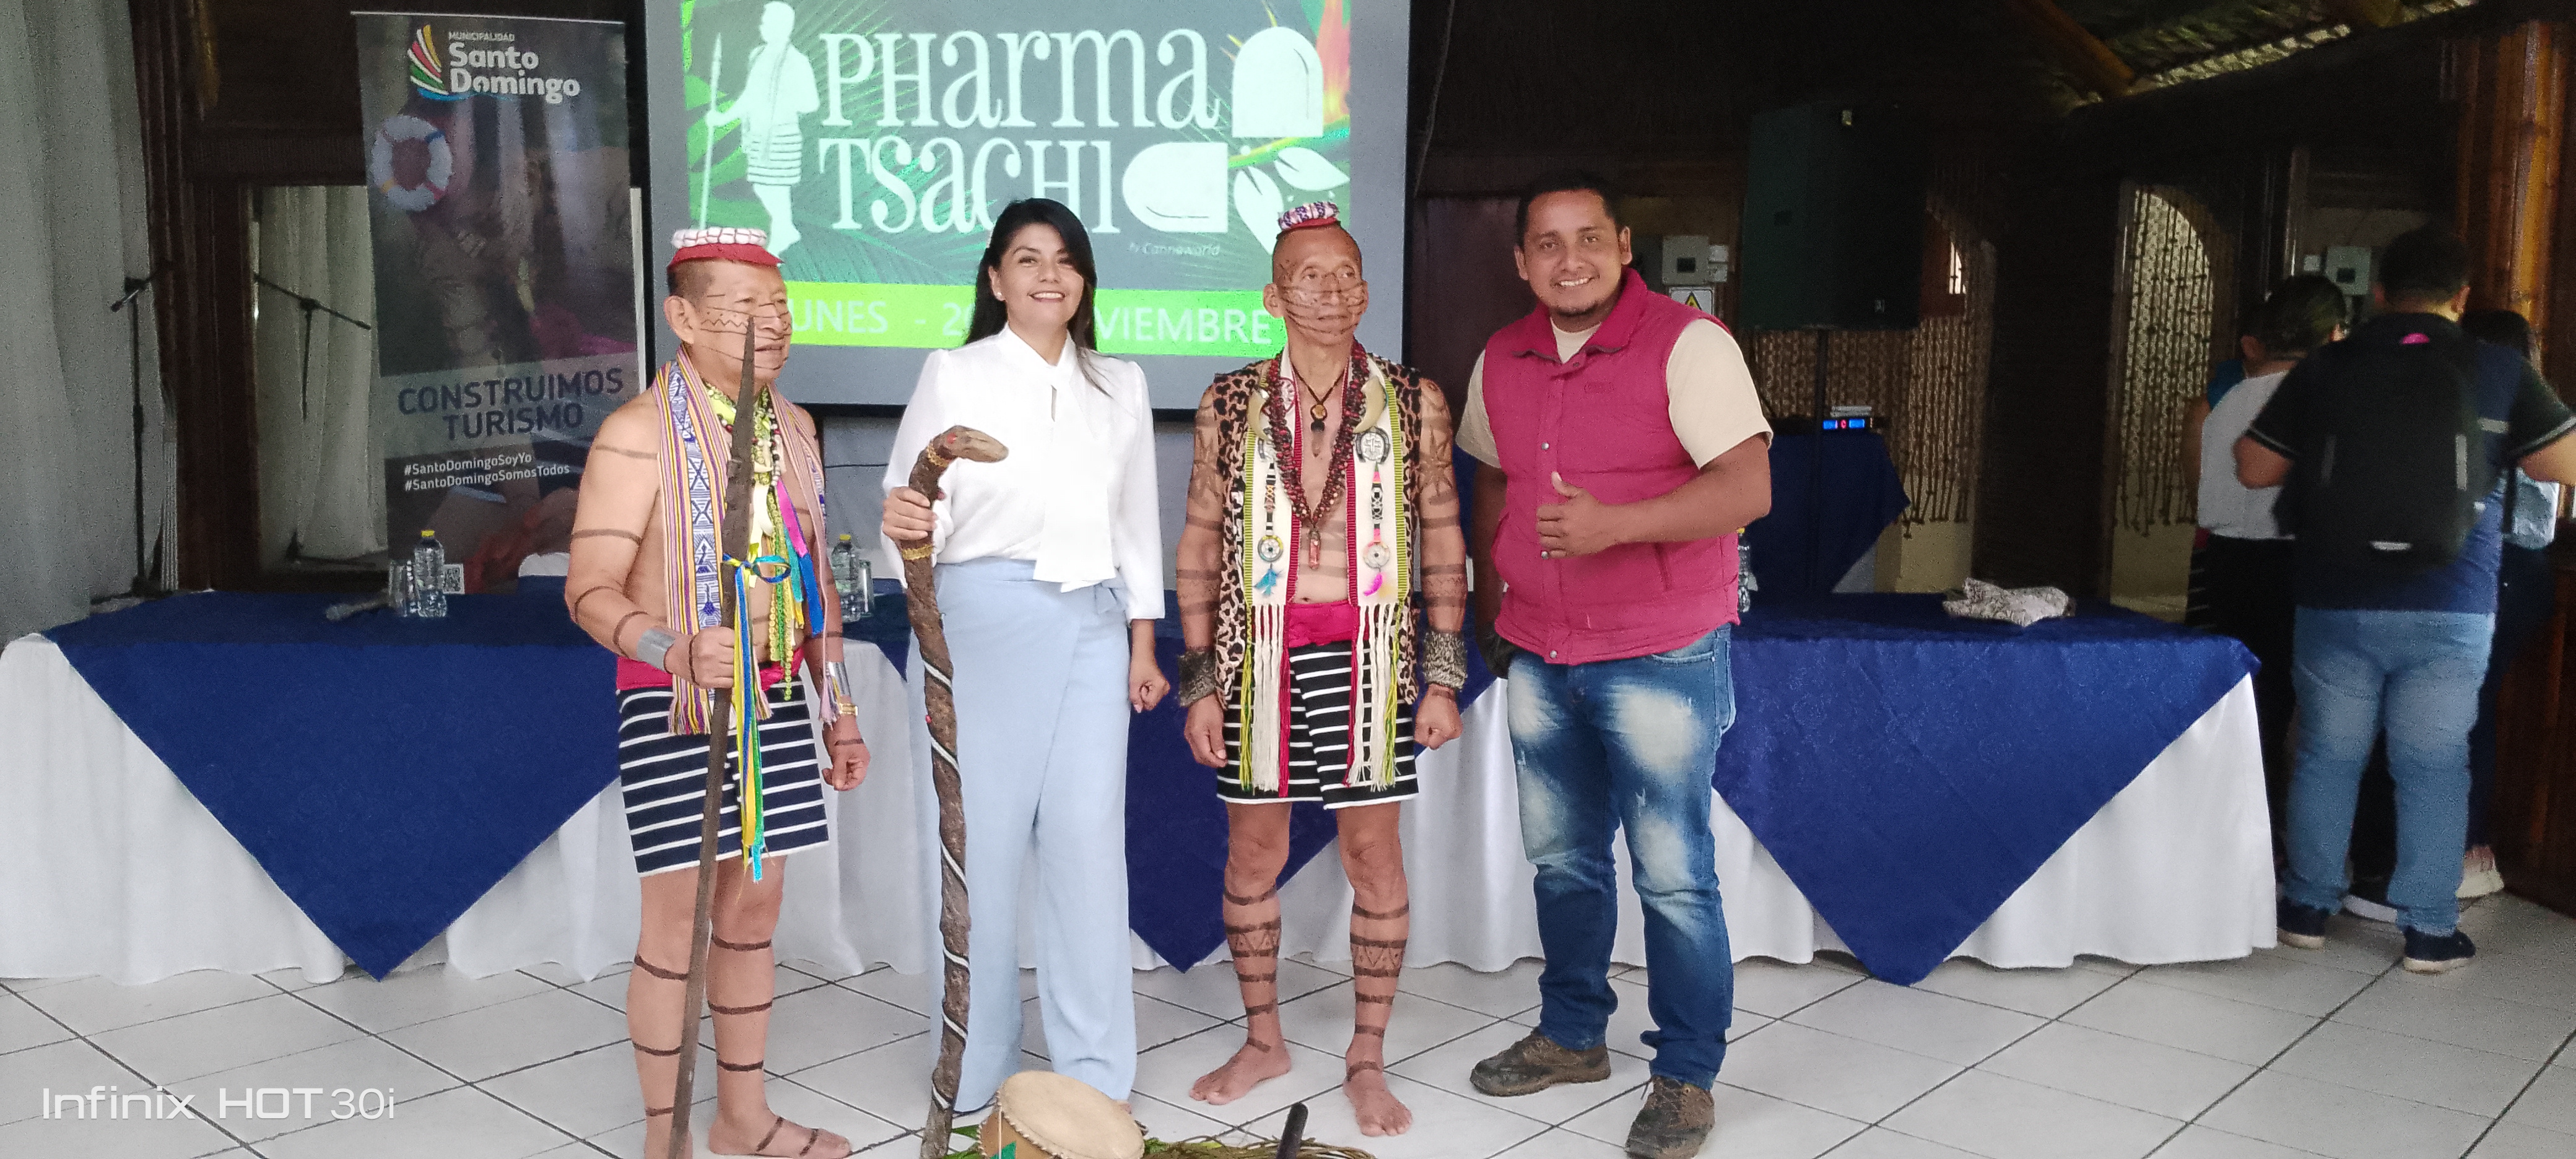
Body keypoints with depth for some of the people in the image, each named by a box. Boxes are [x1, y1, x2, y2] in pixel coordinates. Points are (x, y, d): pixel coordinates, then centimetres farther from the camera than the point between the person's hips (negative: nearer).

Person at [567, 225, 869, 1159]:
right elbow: (589, 590, -13)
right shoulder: (639, 434, -11)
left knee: (755, 907, 12)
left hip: (777, 705, 6)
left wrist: (840, 714, 16)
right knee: (679, 916, -1)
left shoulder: (793, 427, 10)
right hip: (673, 708, -6)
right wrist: (677, 650, -32)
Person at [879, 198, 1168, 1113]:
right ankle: (976, 1070, 13)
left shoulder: (1120, 385, 14)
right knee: (980, 837, -2)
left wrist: (1143, 645, 13)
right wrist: (904, 524, -25)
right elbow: (915, 509, -1)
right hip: (980, 620, -3)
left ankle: (1096, 1073, 10)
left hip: (1091, 626, 3)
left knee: (1088, 838, -1)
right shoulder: (952, 375, 3)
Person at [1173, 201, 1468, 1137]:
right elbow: (1201, 544, 6)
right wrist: (1200, 678, 2)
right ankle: (1262, 1040, 28)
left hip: (1370, 657, -1)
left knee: (1374, 852, 4)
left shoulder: (1413, 401, 2)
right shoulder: (1231, 403, 3)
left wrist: (1443, 674, 1)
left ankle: (1367, 1058, 20)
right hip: (1257, 655, 1)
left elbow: (1443, 541, 5)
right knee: (1253, 849, 9)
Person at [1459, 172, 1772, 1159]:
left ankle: (1687, 1077, 16)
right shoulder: (1501, 361, 7)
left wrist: (1616, 523, -30)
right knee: (1561, 858, 17)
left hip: (1659, 659, -6)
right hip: (1540, 660, 6)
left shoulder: (1688, 345, -11)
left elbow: (1749, 488, -20)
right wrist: (1490, 610, 21)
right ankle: (1572, 1035, 34)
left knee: (1673, 874, 0)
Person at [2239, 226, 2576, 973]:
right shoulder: (2499, 370, -1)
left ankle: (2307, 908, 18)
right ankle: (2428, 931, 10)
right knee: (2433, 767, 6)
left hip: (2335, 603, 1)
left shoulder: (2324, 368, 0)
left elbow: (2255, 469, 3)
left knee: (2327, 756, 10)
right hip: (2450, 610, -1)